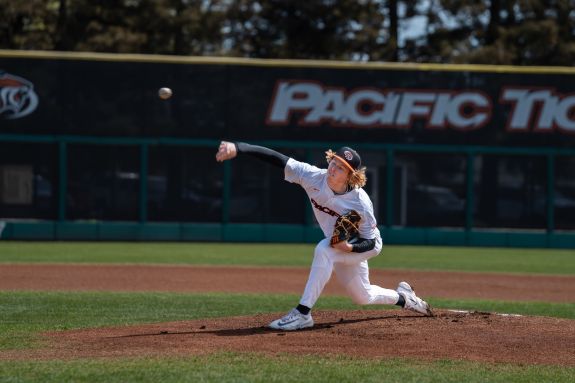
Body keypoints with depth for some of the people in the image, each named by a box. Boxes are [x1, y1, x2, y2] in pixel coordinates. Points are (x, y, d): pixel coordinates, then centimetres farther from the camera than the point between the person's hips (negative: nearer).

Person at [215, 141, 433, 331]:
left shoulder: (360, 203, -33)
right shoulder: (313, 177, -25)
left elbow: (370, 242, -22)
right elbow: (276, 159, -33)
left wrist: (348, 247, -42)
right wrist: (237, 148, -44)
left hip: (365, 247, -6)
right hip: (341, 249, 6)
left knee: (323, 250, -36)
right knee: (363, 297, 23)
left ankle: (303, 313, -35)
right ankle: (403, 298, 55)